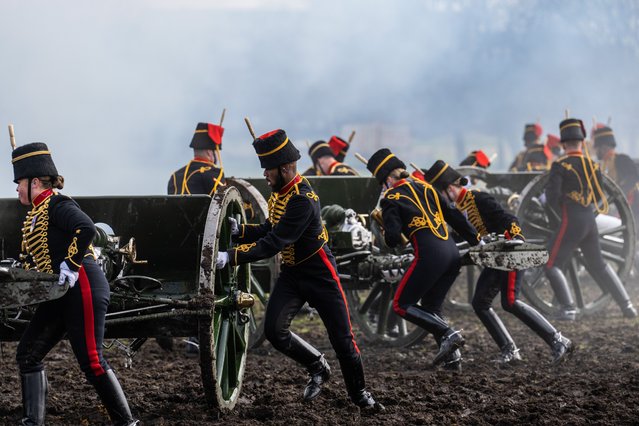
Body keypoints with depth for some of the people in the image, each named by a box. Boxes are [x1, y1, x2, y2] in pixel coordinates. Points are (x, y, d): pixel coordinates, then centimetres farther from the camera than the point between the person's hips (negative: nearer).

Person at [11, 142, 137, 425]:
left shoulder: (57, 205, -11)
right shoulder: (35, 215, 18)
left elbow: (87, 229, -28)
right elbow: (32, 255, 26)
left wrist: (71, 264, -27)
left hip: (84, 289, -10)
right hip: (59, 296, 10)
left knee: (92, 362, -9)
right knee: (28, 354, 6)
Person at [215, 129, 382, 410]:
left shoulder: (303, 200, -27)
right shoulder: (279, 193, 2)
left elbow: (273, 244, -33)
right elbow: (268, 231, 12)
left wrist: (230, 257, -36)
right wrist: (239, 230, -7)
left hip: (319, 274, -7)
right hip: (291, 272, 7)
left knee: (341, 338, 1)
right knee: (274, 330, -9)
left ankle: (359, 393, 22)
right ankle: (317, 367, 15)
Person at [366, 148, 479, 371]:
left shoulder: (391, 198, 0)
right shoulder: (424, 186, 19)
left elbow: (393, 237, -7)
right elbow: (454, 215, 19)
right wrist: (476, 241, 25)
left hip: (430, 255, -7)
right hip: (452, 253, 7)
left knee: (401, 305, 4)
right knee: (430, 307, 18)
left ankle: (448, 335, -9)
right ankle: (452, 357, 7)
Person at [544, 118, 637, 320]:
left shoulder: (560, 165, -10)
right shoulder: (593, 165, 7)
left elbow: (552, 198, -14)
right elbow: (600, 201, 12)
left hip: (570, 223, -6)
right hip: (590, 223, 6)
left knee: (551, 266, 2)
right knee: (598, 266, 21)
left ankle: (568, 308, -12)